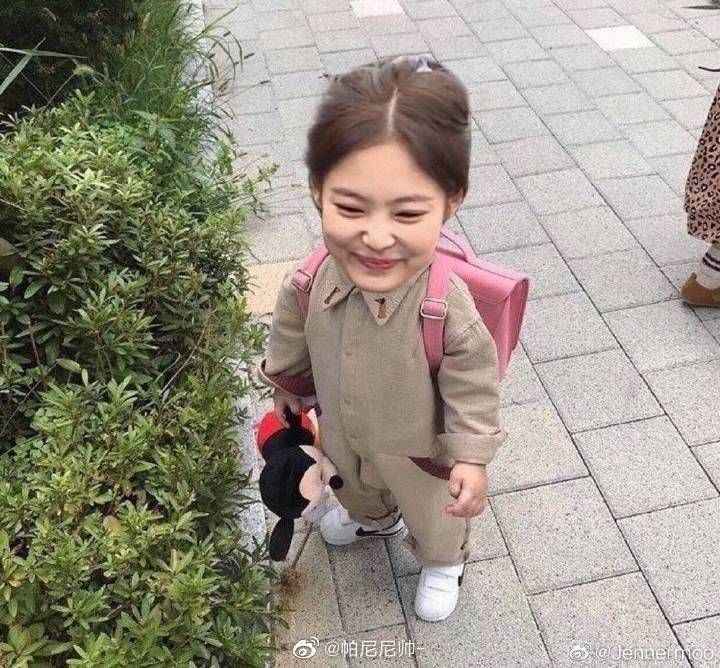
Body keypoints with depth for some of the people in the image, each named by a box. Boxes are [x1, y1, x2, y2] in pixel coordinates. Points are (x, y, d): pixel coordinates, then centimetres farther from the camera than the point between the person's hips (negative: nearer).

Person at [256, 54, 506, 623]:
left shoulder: (446, 306, -41)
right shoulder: (309, 280, -30)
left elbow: (472, 386, -23)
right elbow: (291, 336, -6)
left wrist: (472, 456, -18)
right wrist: (286, 384, 10)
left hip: (416, 448, -3)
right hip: (341, 433, 4)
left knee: (431, 516, 28)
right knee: (355, 487, 37)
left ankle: (444, 562, 63)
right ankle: (374, 518, 72)